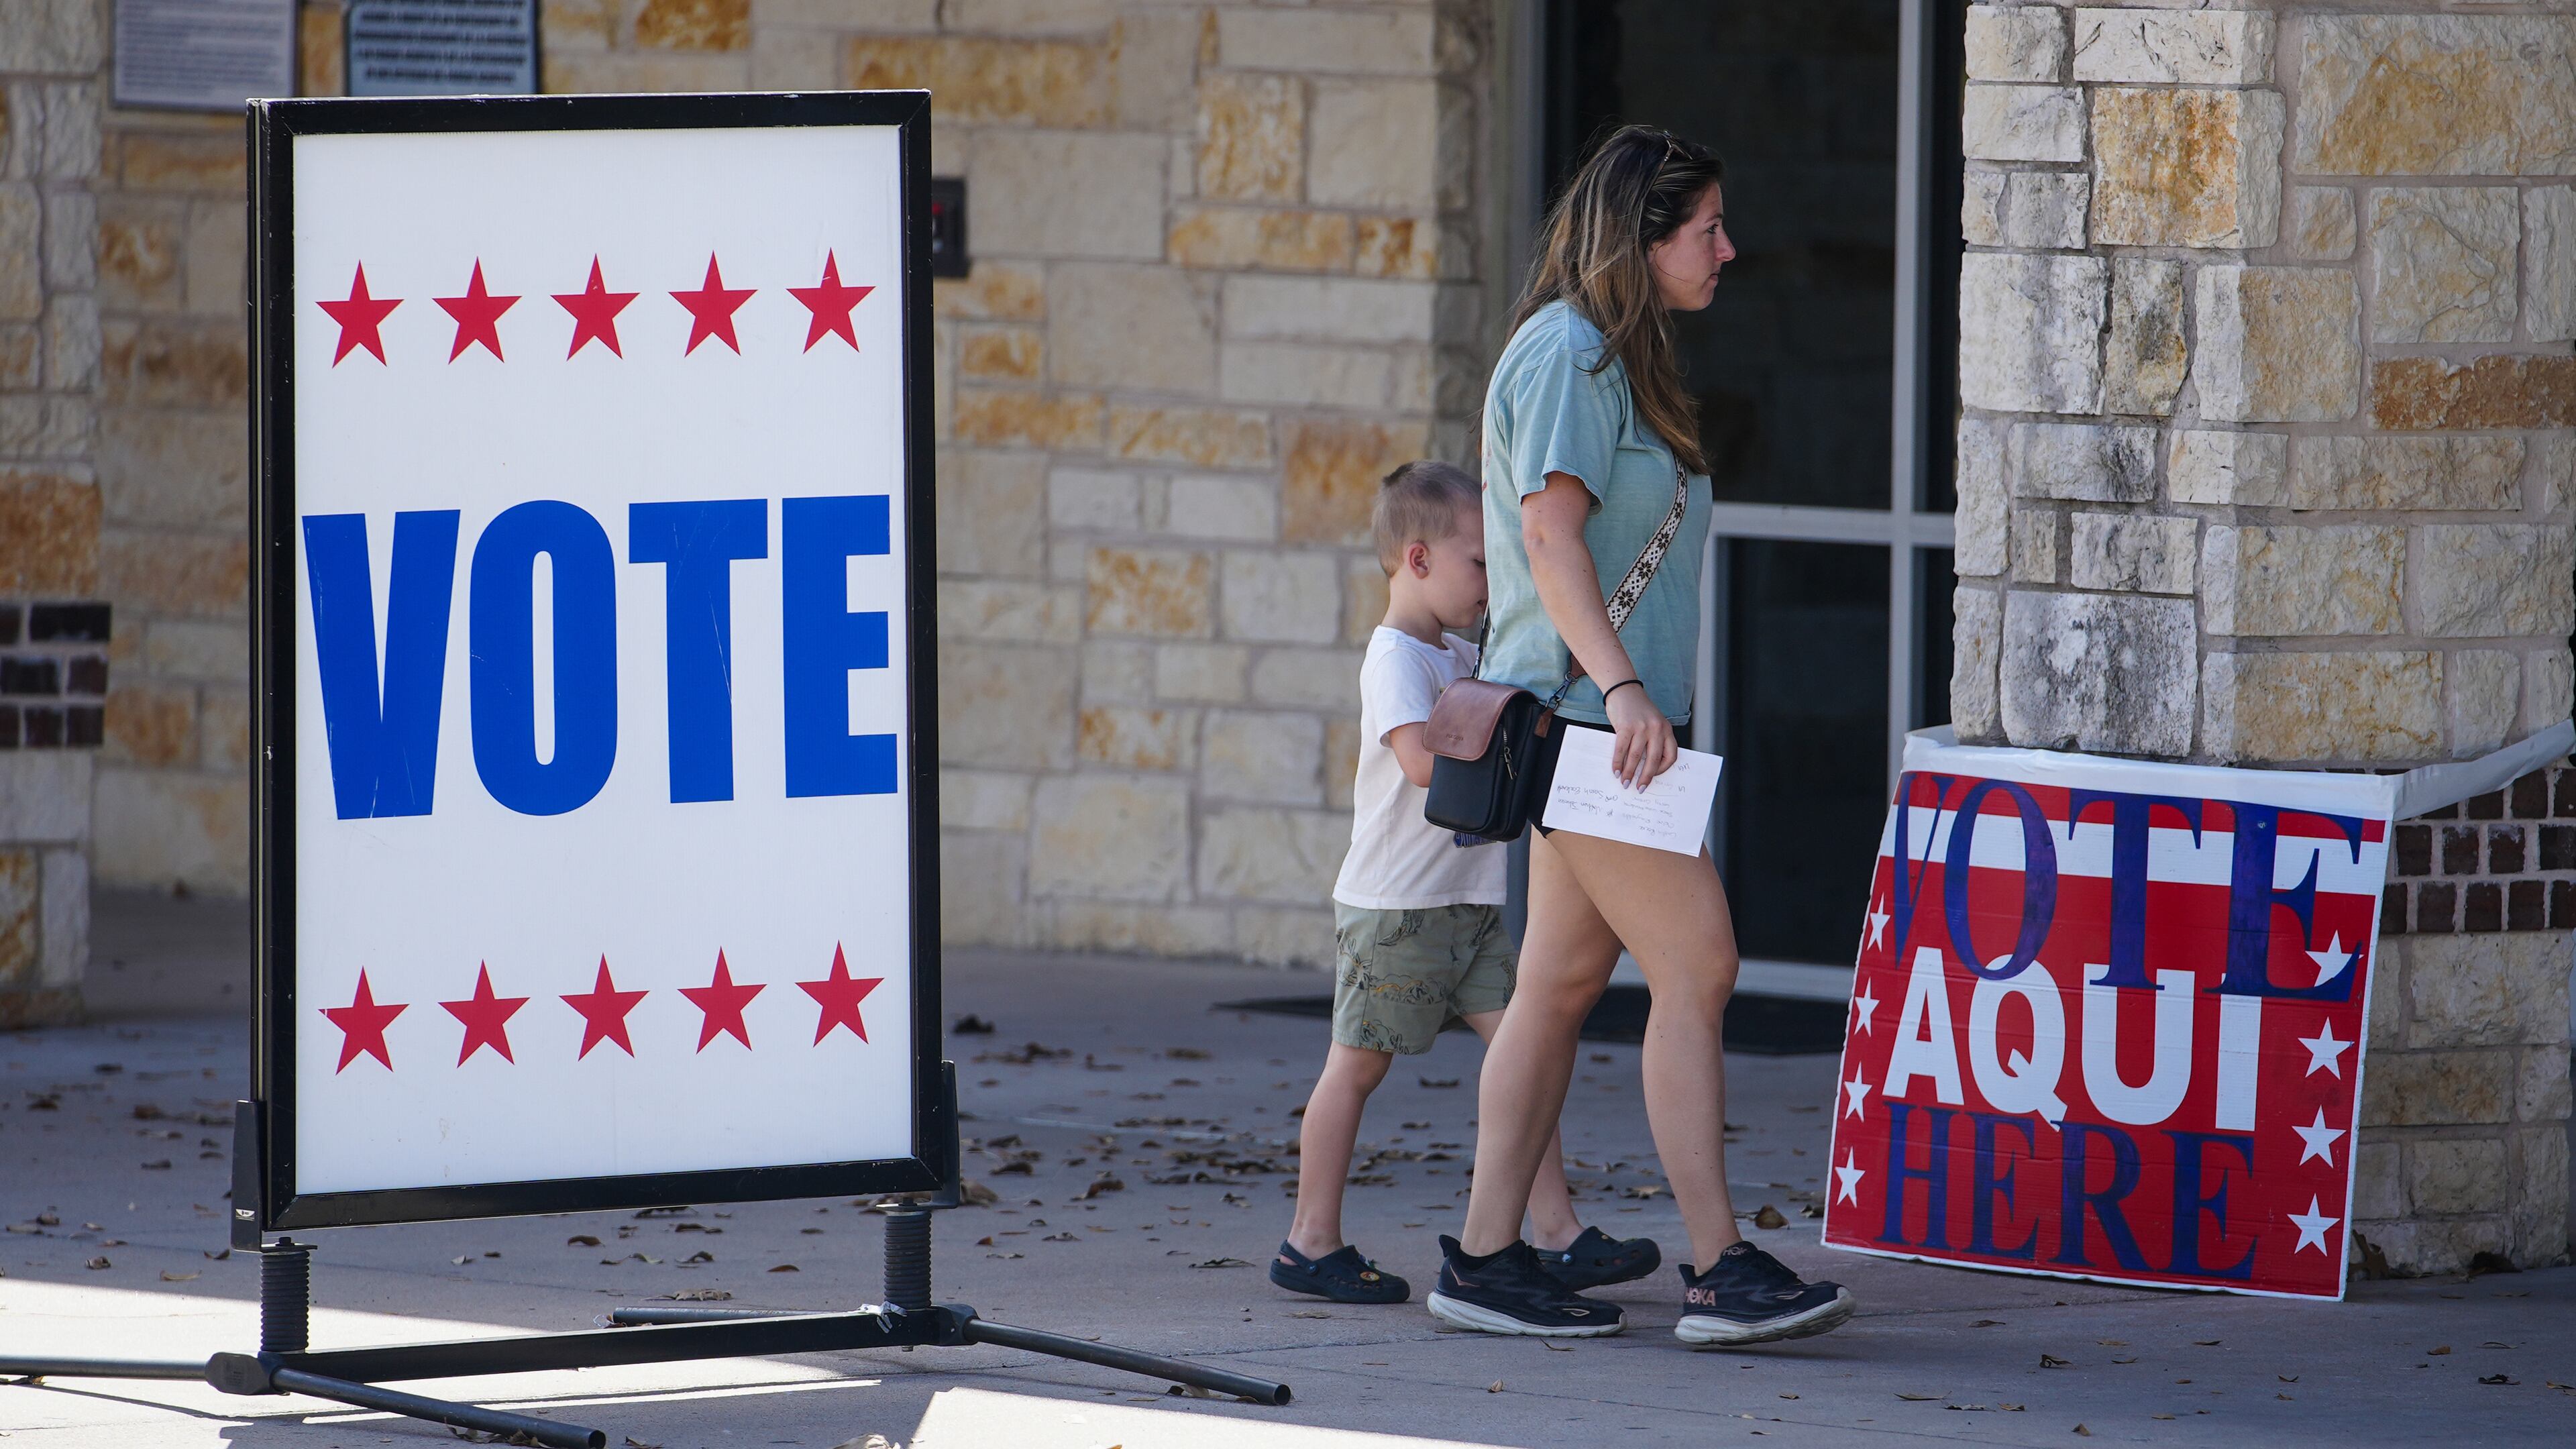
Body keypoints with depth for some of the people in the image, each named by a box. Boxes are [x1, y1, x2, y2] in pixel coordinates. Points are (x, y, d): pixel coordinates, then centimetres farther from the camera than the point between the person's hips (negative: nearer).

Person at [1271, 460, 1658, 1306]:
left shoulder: (1461, 659, 16)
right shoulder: (1395, 658, -13)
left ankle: (1557, 1237, -4)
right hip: (1395, 908, -8)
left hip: (1468, 903, 8)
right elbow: (1423, 760, -28)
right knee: (1358, 1066, 1)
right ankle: (1312, 1244, 9)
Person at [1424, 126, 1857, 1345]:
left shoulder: (1614, 357, 19)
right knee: (1696, 967, -12)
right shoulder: (1567, 354, -12)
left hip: (1601, 712, 10)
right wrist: (1621, 686, -28)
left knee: (1564, 979, 8)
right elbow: (1551, 534, -20)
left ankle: (1484, 1260, 10)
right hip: (1583, 711, -10)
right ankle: (1719, 1270, -13)